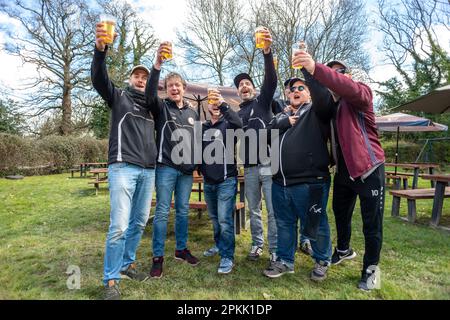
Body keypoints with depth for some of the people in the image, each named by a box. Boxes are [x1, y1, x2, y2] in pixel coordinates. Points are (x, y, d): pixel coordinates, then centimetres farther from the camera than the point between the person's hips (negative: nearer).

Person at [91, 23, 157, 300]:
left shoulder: (151, 105, 23)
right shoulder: (118, 97, 9)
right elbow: (99, 79, -6)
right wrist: (101, 49, -24)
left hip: (148, 170, 5)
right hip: (123, 167, -5)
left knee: (139, 222, 10)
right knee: (119, 225, -11)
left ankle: (126, 264, 27)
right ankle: (111, 280, 3)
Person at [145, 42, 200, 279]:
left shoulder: (193, 112, 14)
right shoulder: (161, 107, 2)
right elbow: (149, 93, -20)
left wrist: (199, 164, 13)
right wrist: (158, 64, -32)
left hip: (187, 170, 4)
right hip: (166, 167, -4)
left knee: (183, 211, 12)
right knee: (162, 212, -1)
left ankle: (181, 249, 26)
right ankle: (158, 257, 9)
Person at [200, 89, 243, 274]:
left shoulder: (228, 124, -3)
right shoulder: (203, 127, 10)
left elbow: (238, 123, -27)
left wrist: (223, 104, -37)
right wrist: (201, 170, -1)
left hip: (226, 180, -5)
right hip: (208, 181, 5)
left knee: (225, 220, -6)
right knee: (214, 218, 18)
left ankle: (227, 256, 7)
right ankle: (219, 245, 38)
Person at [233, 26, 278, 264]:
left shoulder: (262, 102, 6)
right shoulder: (237, 113, 18)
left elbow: (271, 80, -12)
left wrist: (267, 52, -25)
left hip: (268, 164, -4)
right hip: (249, 167, 4)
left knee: (273, 211, 0)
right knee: (254, 210, 12)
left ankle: (275, 249, 12)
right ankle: (257, 244, 26)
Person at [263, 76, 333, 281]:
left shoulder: (316, 112, 4)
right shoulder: (282, 116, 20)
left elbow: (323, 97, -19)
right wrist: (285, 122, -8)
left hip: (309, 183, -5)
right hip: (280, 183, 6)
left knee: (315, 225, 8)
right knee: (284, 224, 16)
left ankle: (322, 261, 30)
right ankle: (285, 260, 32)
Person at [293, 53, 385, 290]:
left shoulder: (361, 93, -8)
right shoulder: (329, 104, 12)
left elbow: (348, 88, -33)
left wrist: (315, 68, -45)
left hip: (368, 168, -6)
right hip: (343, 170, 6)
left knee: (372, 222, 3)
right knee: (340, 213, 20)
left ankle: (371, 267, 23)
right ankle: (344, 250, 44)